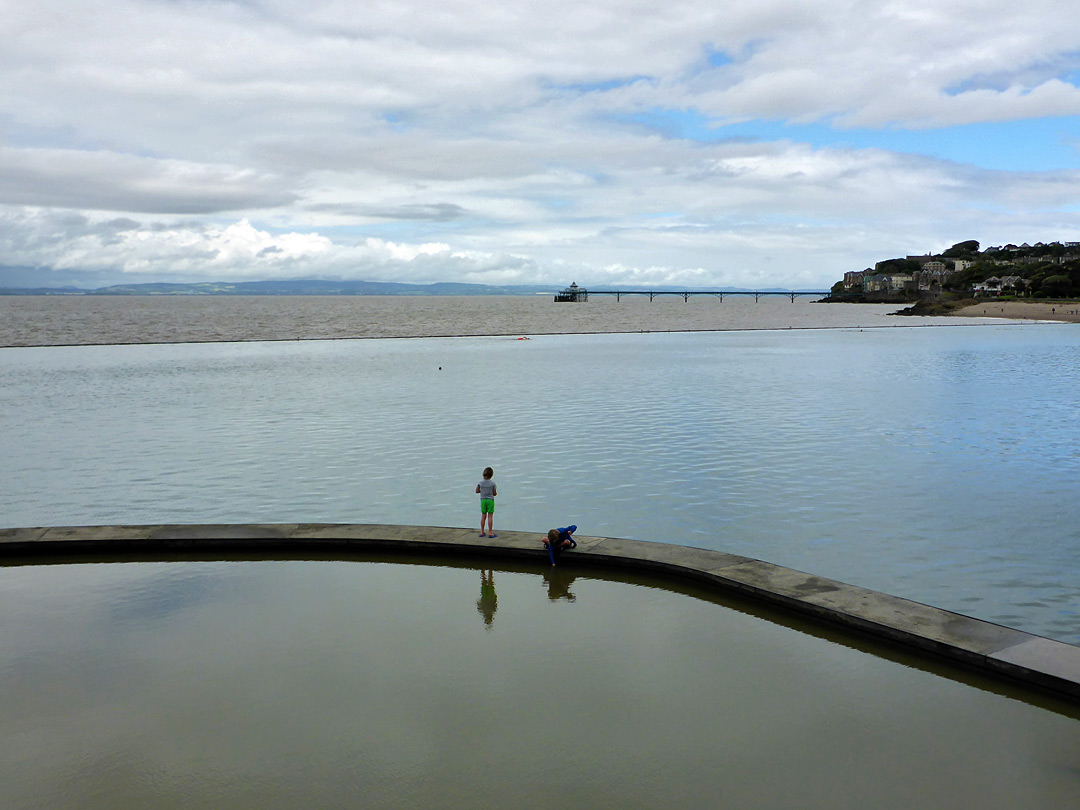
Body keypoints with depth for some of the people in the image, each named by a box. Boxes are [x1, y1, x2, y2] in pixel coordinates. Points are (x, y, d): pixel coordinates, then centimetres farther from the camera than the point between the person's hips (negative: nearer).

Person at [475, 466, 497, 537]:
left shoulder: (480, 482, -3)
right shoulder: (492, 483, -11)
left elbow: (477, 491, 4)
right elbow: (494, 493, -6)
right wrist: (496, 493, 16)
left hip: (483, 500, 3)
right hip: (490, 500, -3)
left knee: (483, 516, 10)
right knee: (490, 516, 1)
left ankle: (482, 532, 15)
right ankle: (490, 532, 2)